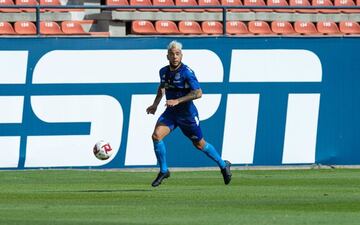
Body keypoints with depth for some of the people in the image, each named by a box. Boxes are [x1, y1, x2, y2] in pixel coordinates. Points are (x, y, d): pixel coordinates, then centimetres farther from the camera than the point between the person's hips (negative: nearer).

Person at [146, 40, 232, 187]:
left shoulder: (187, 72, -19)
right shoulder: (164, 72, 1)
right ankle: (163, 171, -3)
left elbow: (198, 93, -25)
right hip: (170, 113, 5)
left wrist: (177, 101, -30)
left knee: (199, 144, 10)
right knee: (156, 135, -18)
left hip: (187, 113, -5)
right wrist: (155, 104, 13)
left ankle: (223, 165, 35)